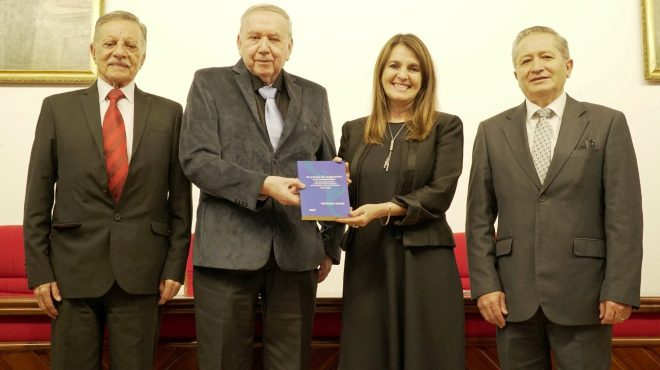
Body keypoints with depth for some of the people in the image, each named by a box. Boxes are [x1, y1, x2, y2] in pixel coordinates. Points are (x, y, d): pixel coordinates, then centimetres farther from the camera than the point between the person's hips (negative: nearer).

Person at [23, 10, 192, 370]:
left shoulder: (168, 113, 5)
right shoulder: (57, 108, 5)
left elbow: (180, 196, 4)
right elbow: (38, 196, 4)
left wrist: (175, 266, -1)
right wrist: (38, 269, -1)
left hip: (141, 272, 0)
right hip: (73, 270, 0)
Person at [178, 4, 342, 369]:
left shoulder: (314, 95, 13)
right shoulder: (209, 84, 5)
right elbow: (196, 159, -7)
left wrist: (330, 245, 13)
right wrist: (263, 185, -19)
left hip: (296, 251, 3)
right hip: (227, 250, -2)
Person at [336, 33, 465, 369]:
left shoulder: (446, 127, 3)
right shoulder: (354, 130, 13)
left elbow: (440, 193, -8)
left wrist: (385, 209, -19)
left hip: (424, 263, -2)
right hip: (366, 261, 3)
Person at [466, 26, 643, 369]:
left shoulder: (607, 124, 3)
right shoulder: (492, 131, 7)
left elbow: (623, 213, -2)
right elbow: (479, 216, 5)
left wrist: (620, 289, -8)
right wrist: (485, 284, -3)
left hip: (582, 292, -1)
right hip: (514, 294, 2)